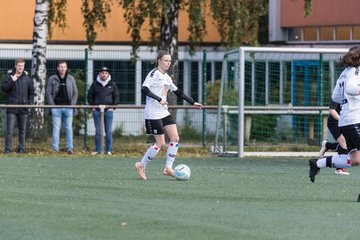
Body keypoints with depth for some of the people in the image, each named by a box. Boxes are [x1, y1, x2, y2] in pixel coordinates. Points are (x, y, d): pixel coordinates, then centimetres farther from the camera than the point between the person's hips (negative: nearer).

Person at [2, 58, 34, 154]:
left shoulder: (27, 78, 9)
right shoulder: (9, 76, 2)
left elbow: (31, 92, 15)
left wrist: (30, 103, 3)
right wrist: (12, 80, -20)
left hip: (23, 108, 3)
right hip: (11, 108, -3)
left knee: (22, 130, 8)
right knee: (10, 130, -7)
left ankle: (21, 149, 15)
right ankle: (8, 149, -5)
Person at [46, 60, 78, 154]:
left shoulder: (71, 79, 7)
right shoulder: (52, 79, 2)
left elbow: (75, 93, 10)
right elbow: (48, 93, 3)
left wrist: (73, 104, -2)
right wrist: (52, 105, -7)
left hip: (68, 108, 1)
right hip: (56, 108, -1)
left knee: (69, 128, 4)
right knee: (56, 128, -1)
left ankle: (70, 148, 8)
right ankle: (55, 148, 4)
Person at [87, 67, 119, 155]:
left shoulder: (112, 84, 5)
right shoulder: (95, 84, 5)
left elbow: (116, 96, 10)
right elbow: (90, 96, 12)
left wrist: (113, 107, 0)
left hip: (108, 110, 0)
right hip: (97, 111, 1)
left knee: (109, 131, 1)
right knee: (98, 131, 4)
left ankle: (109, 150, 7)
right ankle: (98, 150, 9)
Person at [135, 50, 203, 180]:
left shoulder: (166, 77, 16)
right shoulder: (154, 73, -9)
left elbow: (178, 92, 24)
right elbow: (144, 89, -22)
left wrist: (193, 102, 21)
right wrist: (159, 99, -28)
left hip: (164, 113, 8)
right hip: (153, 114, -8)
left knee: (175, 138, -3)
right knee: (160, 143, -7)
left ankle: (168, 168, 1)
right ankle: (141, 165, 8)